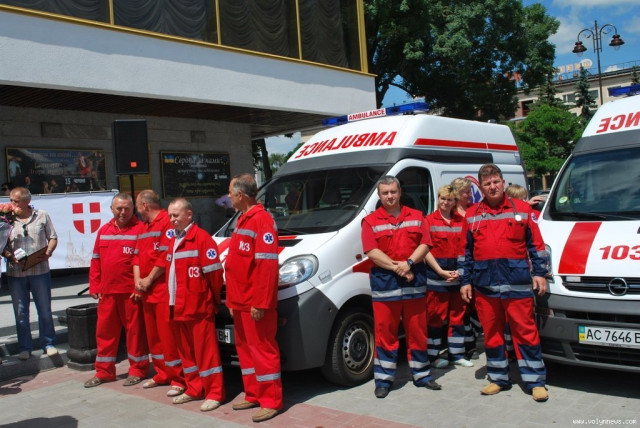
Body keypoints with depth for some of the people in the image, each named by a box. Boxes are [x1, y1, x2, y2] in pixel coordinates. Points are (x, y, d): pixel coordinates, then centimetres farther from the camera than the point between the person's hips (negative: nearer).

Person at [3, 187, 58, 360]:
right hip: (15, 273, 1)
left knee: (45, 310, 8)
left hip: (40, 270, 0)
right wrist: (11, 257, -15)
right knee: (20, 312, 9)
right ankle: (25, 347, 21)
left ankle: (48, 344, 22)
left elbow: (53, 238, 6)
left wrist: (48, 253, -12)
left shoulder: (41, 216, 2)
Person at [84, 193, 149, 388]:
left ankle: (137, 370, 17)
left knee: (135, 331, 4)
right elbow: (96, 260, 14)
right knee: (105, 332, 12)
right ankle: (104, 372, 24)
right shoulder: (104, 231, 13)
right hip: (107, 292, 6)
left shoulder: (140, 229, -6)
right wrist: (94, 286, 8)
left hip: (131, 292, -6)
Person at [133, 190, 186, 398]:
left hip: (165, 290, -9)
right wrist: (138, 280, 3)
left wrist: (149, 280, -12)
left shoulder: (167, 222, -11)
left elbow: (166, 256, -18)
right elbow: (137, 256, 18)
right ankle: (162, 374, 27)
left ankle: (178, 379, 3)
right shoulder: (143, 226, 19)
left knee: (168, 334, -5)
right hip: (147, 292, 9)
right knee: (153, 335, 15)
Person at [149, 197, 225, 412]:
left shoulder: (201, 237, -12)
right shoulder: (172, 240, 15)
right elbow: (164, 265, 22)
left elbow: (214, 271, -13)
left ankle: (214, 393, 7)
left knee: (205, 350, -2)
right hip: (177, 306, 9)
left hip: (198, 307, -8)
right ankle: (194, 389, 28)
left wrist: (214, 298, -7)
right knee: (186, 350, 15)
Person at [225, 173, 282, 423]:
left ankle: (271, 401, 9)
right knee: (245, 347, 17)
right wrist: (232, 298, 18)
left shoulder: (261, 220, -16)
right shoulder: (243, 219, 16)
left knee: (262, 349, -2)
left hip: (255, 303, -10)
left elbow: (267, 265, -22)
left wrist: (260, 302, -24)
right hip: (241, 302, 10)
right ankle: (253, 395, 29)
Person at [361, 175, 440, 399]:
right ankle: (383, 379, 10)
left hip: (415, 281, 2)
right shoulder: (370, 221, 3)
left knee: (417, 330, 10)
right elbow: (372, 252, -8)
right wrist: (397, 268, -15)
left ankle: (422, 374, 23)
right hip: (384, 282, -2)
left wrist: (408, 263, -15)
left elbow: (425, 244, 1)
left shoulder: (416, 217, 11)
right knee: (385, 332, 1)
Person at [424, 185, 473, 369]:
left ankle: (457, 355, 22)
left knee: (458, 315, 11)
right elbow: (425, 250, -5)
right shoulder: (429, 220, -1)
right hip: (436, 273, -4)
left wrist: (460, 271, -7)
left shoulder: (461, 220, 8)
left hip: (458, 273, 4)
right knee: (435, 316, 1)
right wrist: (441, 271, -13)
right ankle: (434, 356, 11)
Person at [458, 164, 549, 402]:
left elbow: (536, 244, 7)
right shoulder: (472, 215, 10)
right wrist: (465, 281, 8)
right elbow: (465, 251, 12)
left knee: (525, 331, 0)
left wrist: (539, 273, 1)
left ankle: (536, 381, 10)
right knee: (491, 333, 9)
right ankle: (498, 378, 22)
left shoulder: (522, 209, 6)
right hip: (484, 284, 2)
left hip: (517, 282, -2)